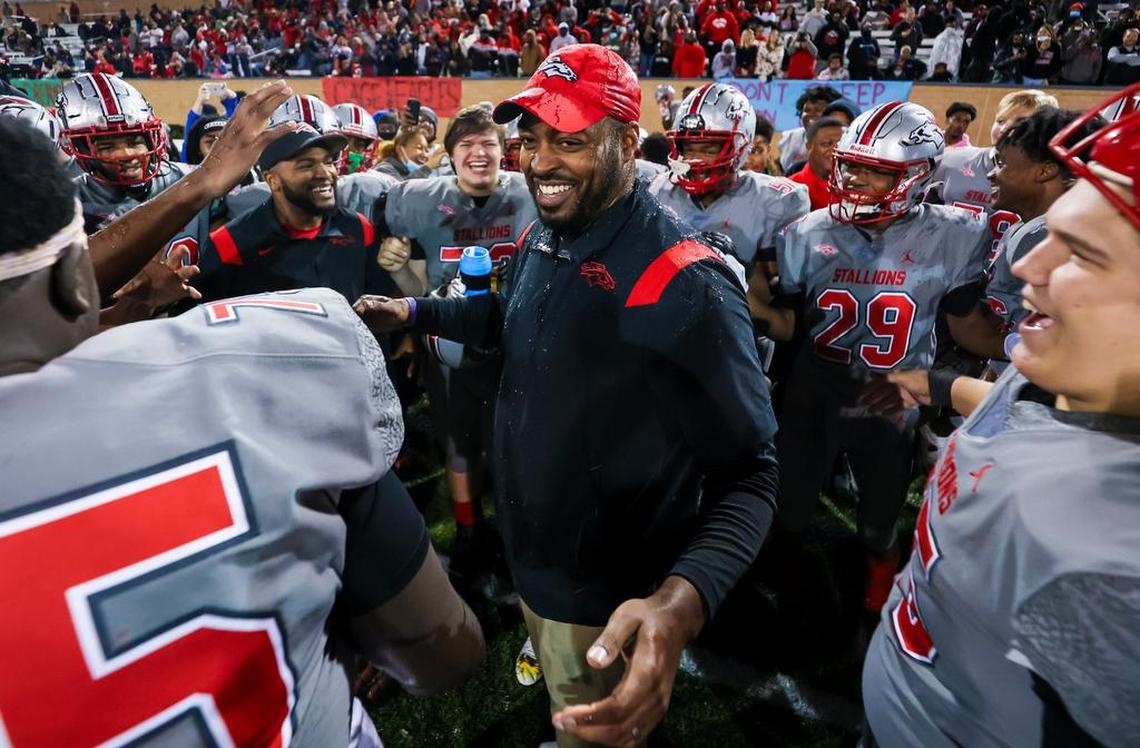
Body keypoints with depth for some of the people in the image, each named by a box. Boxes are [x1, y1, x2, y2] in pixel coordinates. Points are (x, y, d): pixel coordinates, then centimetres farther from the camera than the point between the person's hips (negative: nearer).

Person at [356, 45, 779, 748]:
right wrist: (416, 312, 8)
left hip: (609, 597, -7)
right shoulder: (541, 239, -2)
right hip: (531, 557, 7)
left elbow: (748, 471, -28)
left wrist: (681, 599, -44)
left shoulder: (684, 282, -29)